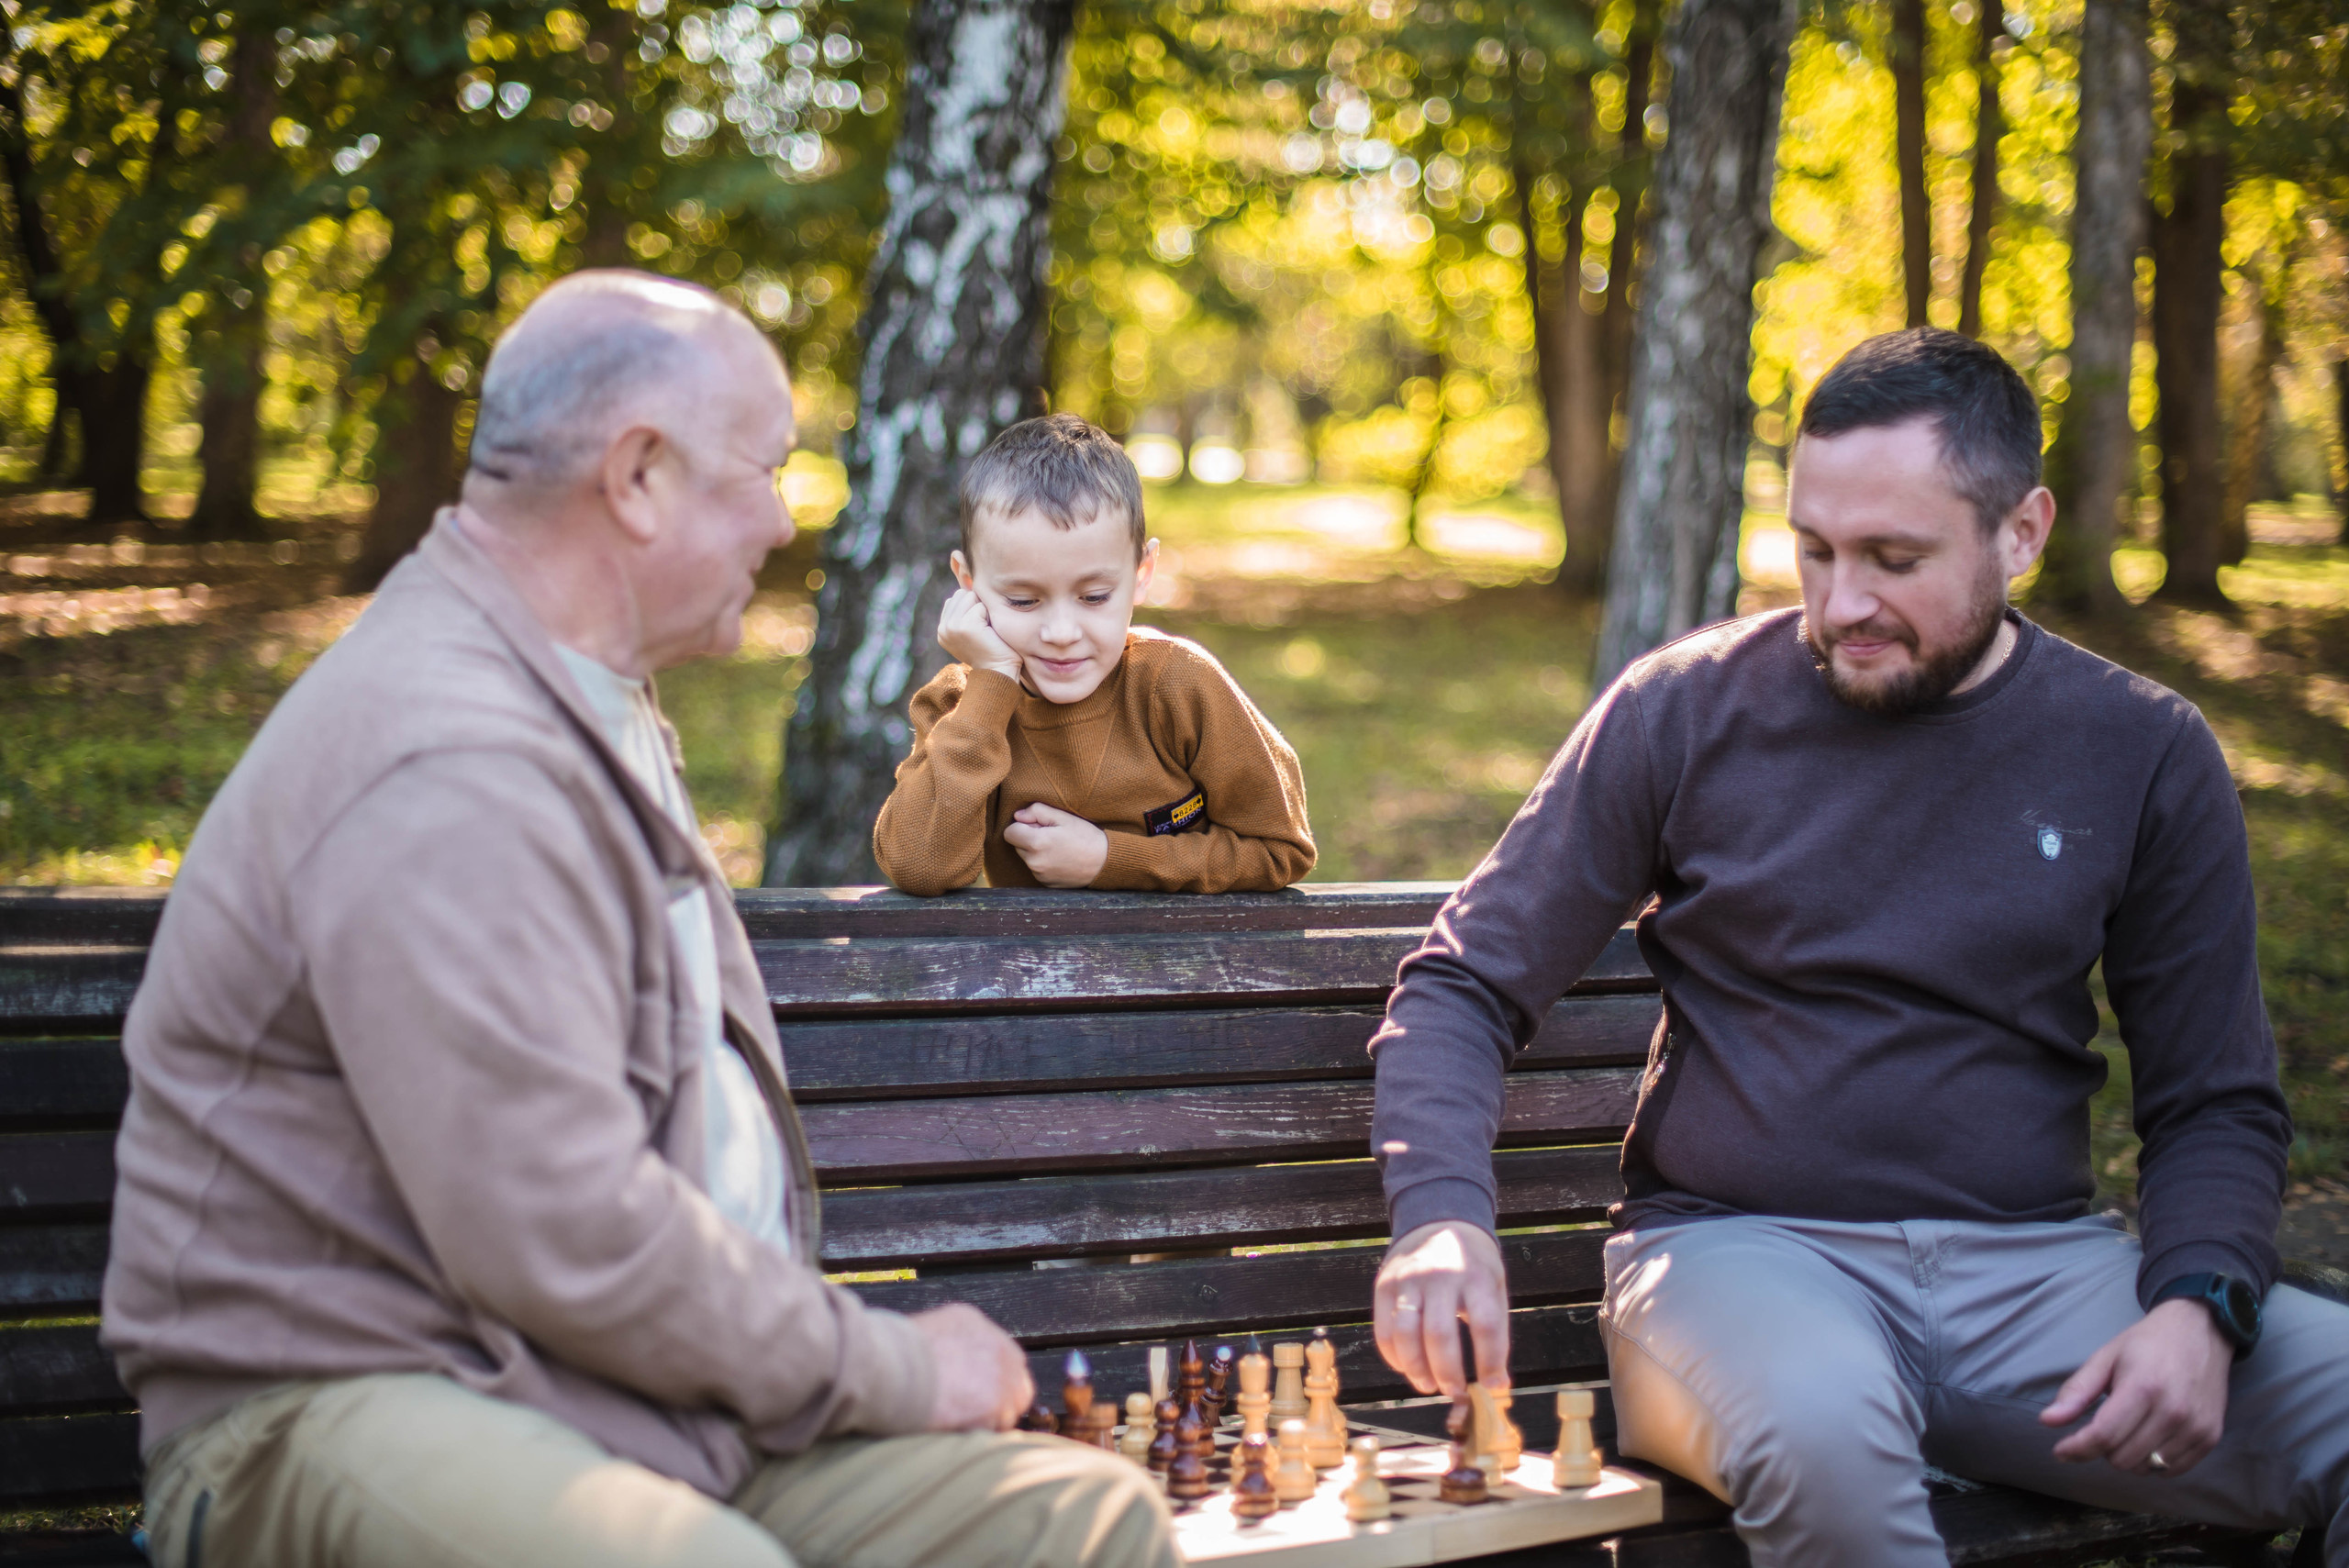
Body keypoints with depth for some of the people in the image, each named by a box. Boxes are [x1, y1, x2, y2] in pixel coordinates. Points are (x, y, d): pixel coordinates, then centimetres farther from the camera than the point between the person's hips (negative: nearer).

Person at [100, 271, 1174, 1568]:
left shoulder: (591, 707, 19)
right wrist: (894, 1371, -10)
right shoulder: (448, 769, -18)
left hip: (640, 1396, 9)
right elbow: (563, 1244, -23)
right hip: (359, 1401, -9)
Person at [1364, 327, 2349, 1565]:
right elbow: (1465, 986, 3)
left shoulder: (2142, 754, 6)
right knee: (1817, 1430, -37)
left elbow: (2215, 1103, 11)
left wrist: (2199, 1307, -11)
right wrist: (1441, 1214, -17)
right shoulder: (1687, 711, 1)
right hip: (1738, 1244, -2)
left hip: (2036, 1267, 2)